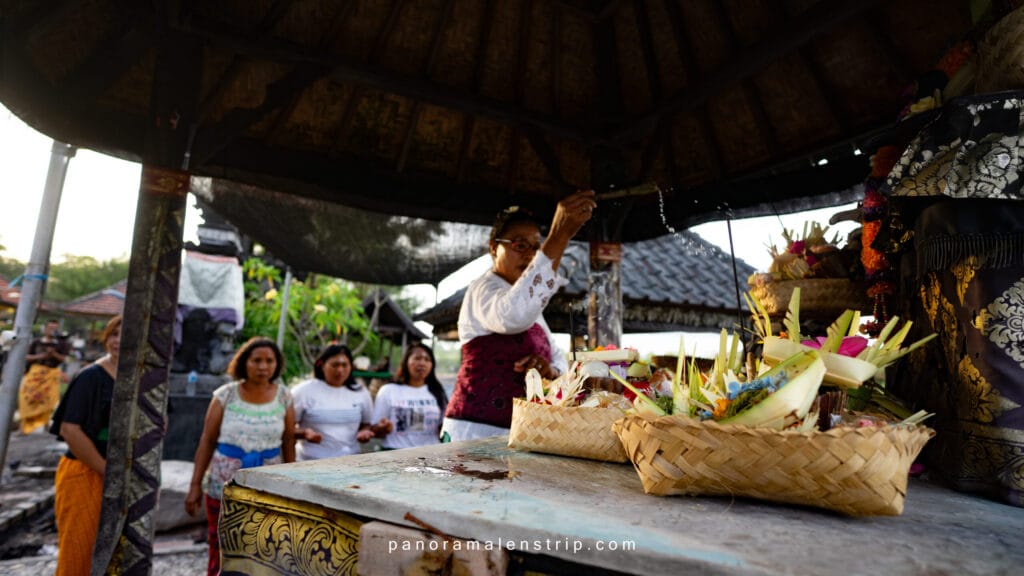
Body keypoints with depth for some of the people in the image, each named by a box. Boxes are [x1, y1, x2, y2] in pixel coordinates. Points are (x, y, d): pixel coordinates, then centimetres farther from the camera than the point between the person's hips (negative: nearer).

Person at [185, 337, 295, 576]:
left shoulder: (284, 397, -1)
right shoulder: (225, 395, -4)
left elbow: (289, 444, 4)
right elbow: (207, 441, 0)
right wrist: (195, 485, -2)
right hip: (224, 486, 0)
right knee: (220, 552, 8)